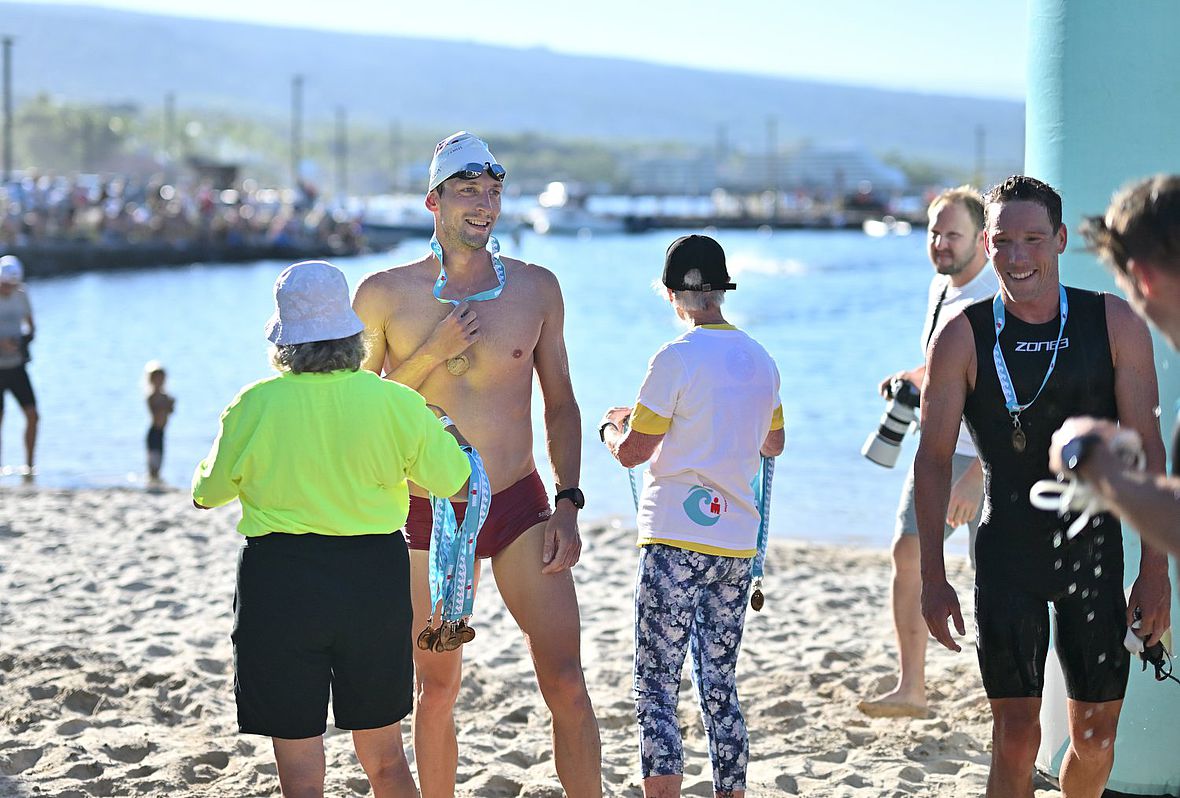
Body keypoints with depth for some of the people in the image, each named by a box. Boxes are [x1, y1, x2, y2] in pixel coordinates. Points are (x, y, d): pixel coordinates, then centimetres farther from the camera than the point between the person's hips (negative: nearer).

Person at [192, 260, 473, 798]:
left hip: (280, 584, -2)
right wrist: (448, 435, 25)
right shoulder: (394, 402, -7)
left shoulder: (255, 406, -9)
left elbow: (207, 493, 4)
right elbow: (451, 478, 5)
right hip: (375, 577, 2)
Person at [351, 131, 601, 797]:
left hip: (520, 506, 0)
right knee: (438, 690, 10)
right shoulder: (385, 294, -3)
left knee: (567, 682, -9)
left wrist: (568, 504, 0)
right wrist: (431, 354, -14)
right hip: (430, 516, 0)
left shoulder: (536, 288, 2)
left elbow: (561, 404, 10)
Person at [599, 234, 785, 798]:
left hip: (675, 541, -6)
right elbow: (773, 444, 24)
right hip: (737, 544, 6)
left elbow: (632, 452, -7)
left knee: (656, 688, -4)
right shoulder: (760, 361, 9)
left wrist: (610, 427, 14)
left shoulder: (676, 359, -11)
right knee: (720, 688, 13)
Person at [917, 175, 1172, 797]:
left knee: (1095, 736, 10)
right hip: (1006, 559, -1)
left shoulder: (1115, 325, -1)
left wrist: (1155, 569, -4)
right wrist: (932, 578, -5)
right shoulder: (963, 338, -4)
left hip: (1094, 553, 2)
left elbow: (1145, 449, 1)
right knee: (1016, 739, -7)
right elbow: (934, 459, -1)